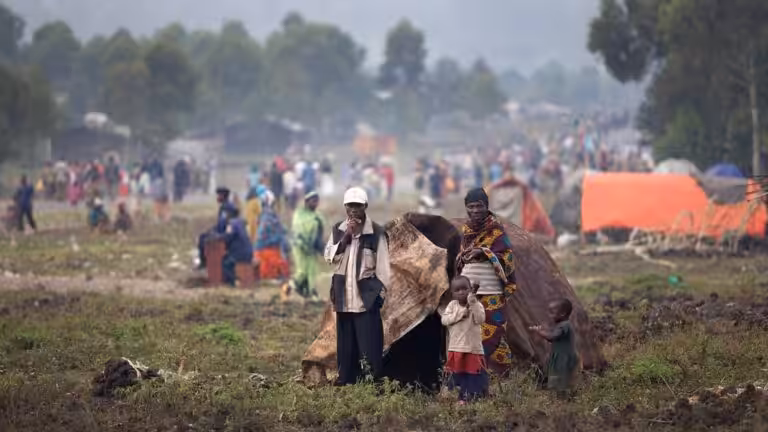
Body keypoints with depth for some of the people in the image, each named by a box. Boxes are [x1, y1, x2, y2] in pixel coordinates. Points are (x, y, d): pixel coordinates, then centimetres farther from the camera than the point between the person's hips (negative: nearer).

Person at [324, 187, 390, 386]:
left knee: (370, 346, -6)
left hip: (366, 296, -4)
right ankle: (345, 382, 14)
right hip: (343, 296, 4)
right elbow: (329, 257, 0)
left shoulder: (376, 233, -4)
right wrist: (345, 237, -11)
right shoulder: (338, 230, 8)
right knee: (345, 344, 9)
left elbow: (382, 265, -3)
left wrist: (381, 293, -7)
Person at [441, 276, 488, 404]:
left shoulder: (477, 305, -5)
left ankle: (477, 396, 9)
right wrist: (459, 314, -18)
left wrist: (473, 304, -28)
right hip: (456, 348, 3)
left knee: (475, 374, 0)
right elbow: (444, 319, -8)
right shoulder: (452, 305, 2)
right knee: (458, 374, 8)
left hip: (473, 348, -3)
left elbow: (480, 320, -20)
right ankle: (462, 397, 18)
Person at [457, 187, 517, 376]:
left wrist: (483, 252, -17)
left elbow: (507, 257, -6)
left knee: (492, 333, -7)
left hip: (491, 291, -5)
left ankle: (499, 373, -3)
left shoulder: (496, 229, -2)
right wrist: (463, 258, -1)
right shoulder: (466, 230, 13)